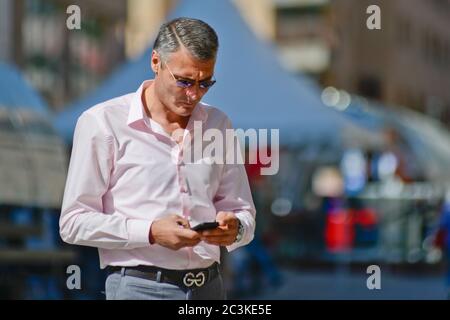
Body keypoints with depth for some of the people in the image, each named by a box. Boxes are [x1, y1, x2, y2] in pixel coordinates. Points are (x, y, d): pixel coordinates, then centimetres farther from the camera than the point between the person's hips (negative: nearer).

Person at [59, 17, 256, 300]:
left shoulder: (218, 124, 11)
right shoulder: (103, 122, -3)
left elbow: (244, 212, 16)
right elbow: (74, 223, -7)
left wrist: (235, 228, -8)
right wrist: (152, 232, -18)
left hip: (209, 286, 4)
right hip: (138, 287, -4)